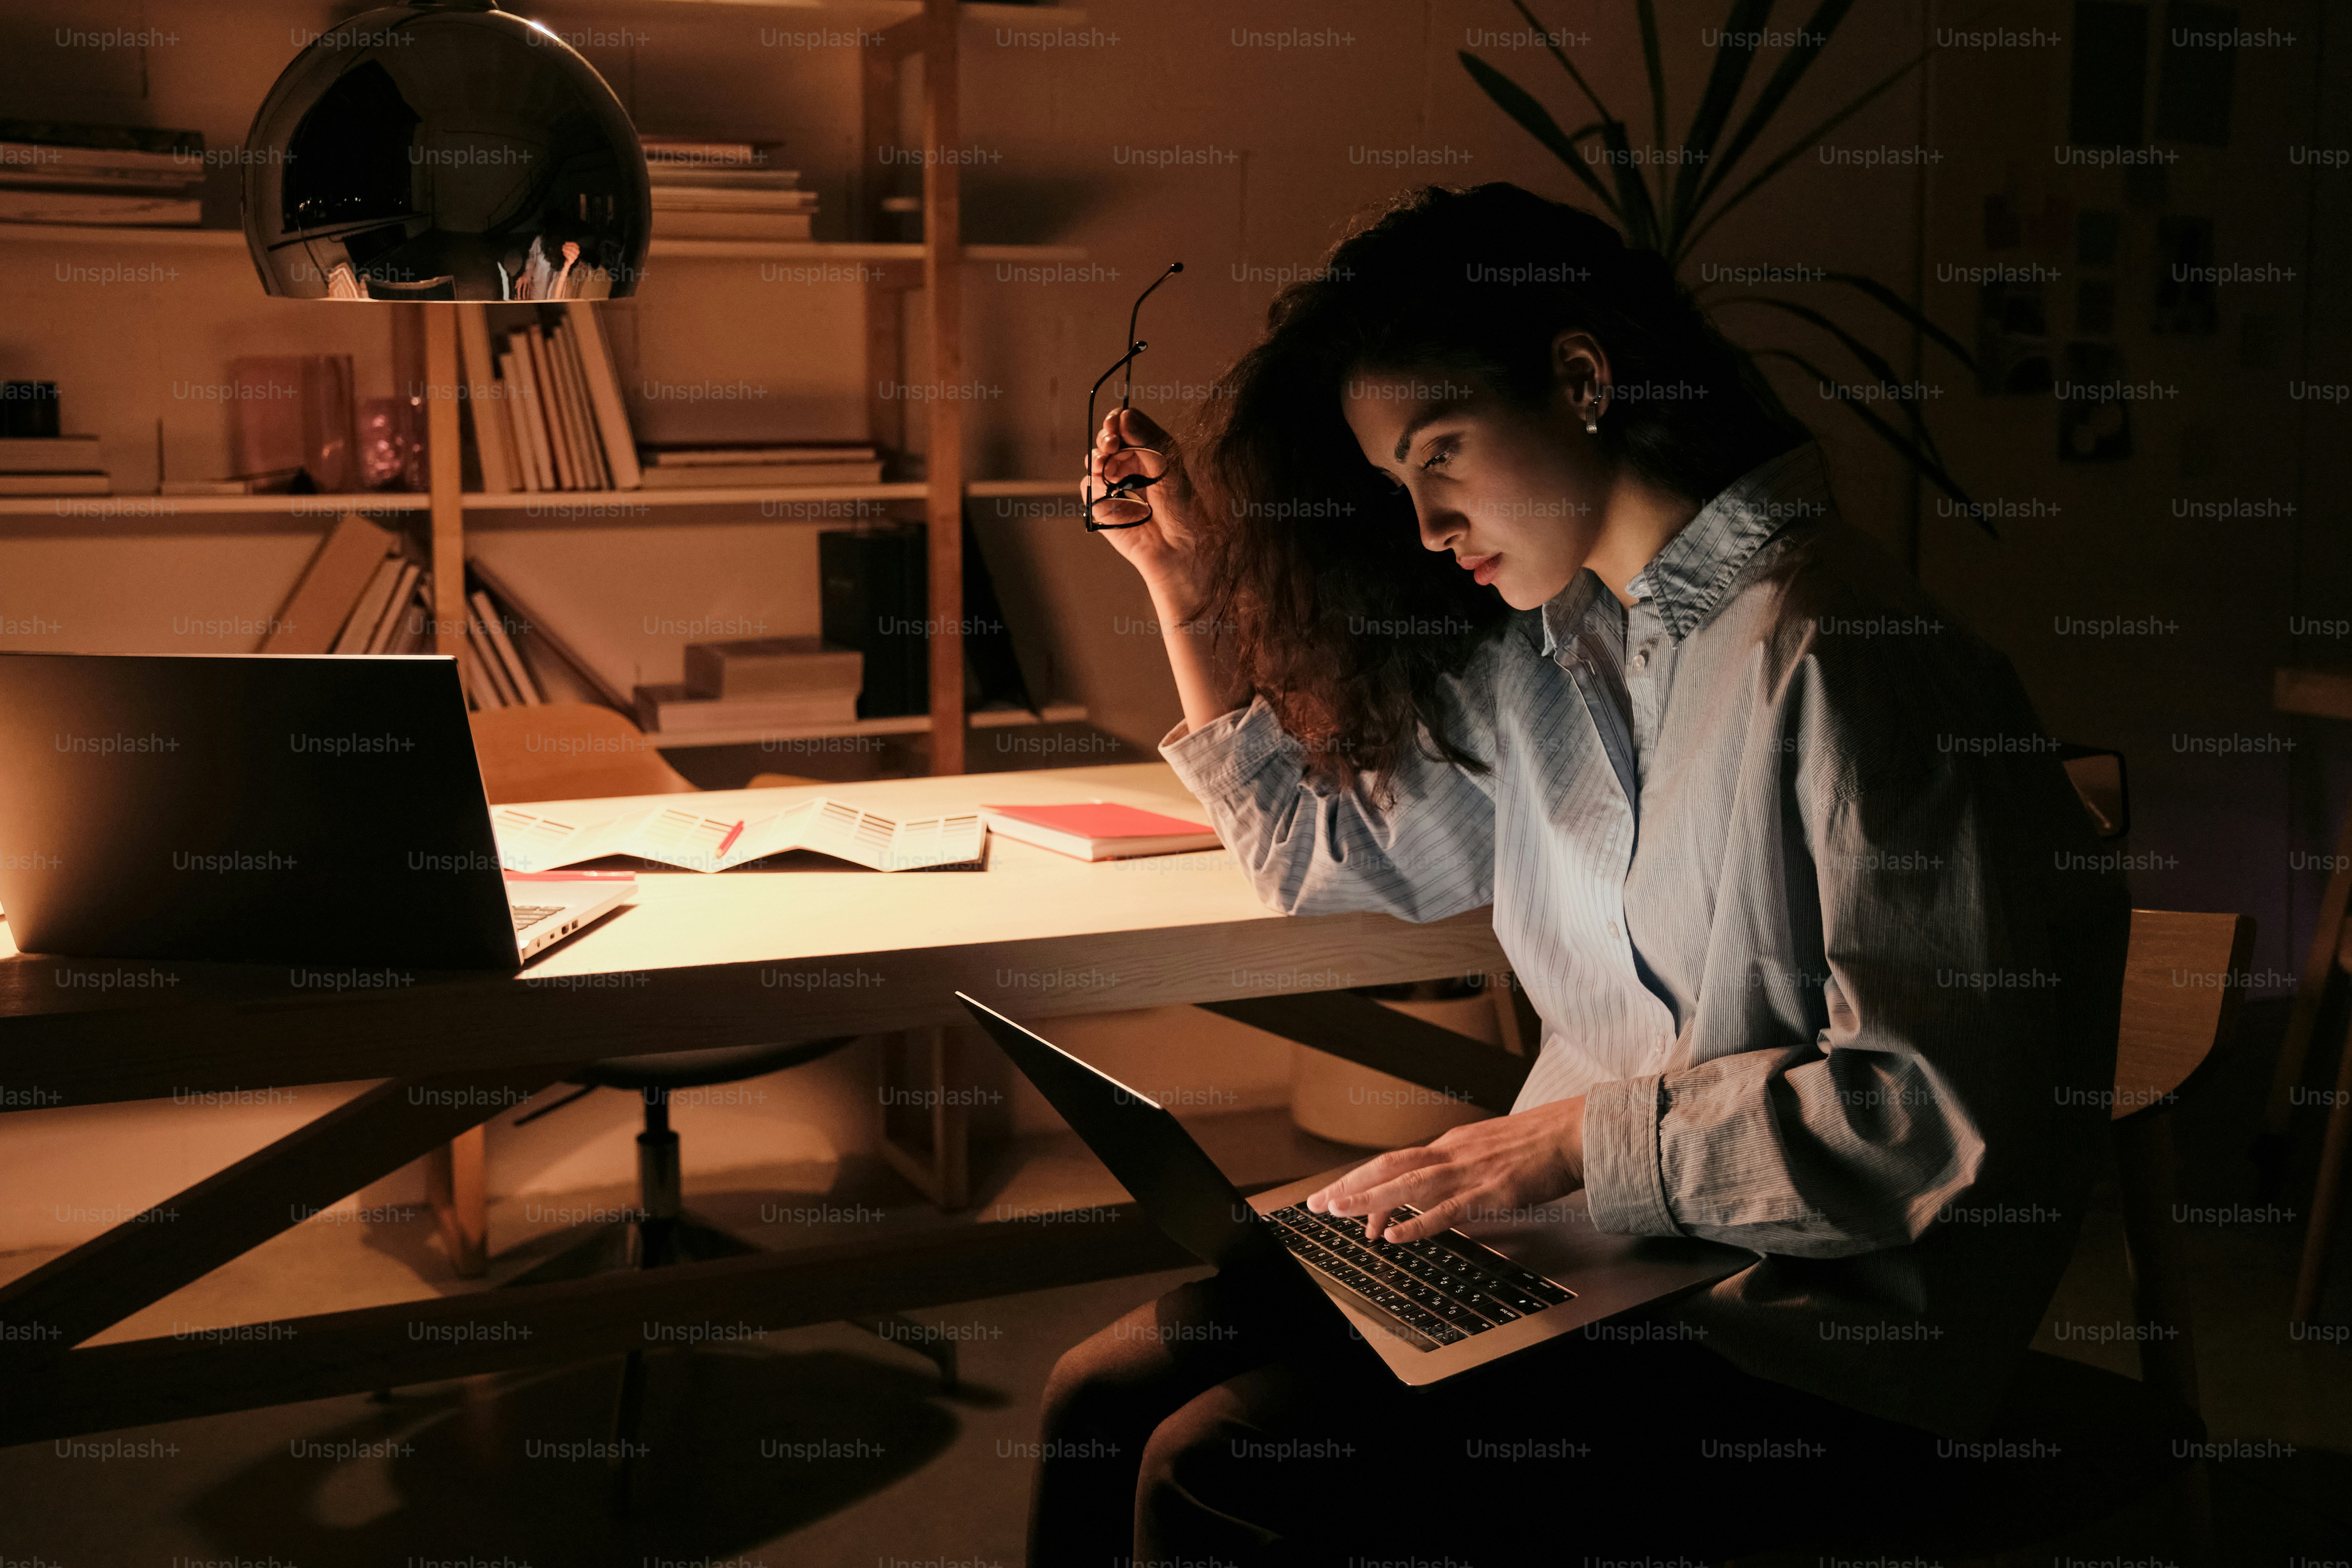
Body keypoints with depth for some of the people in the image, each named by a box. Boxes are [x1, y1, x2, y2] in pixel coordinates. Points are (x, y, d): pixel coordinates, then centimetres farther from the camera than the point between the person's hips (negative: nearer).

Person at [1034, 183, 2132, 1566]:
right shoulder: (1538, 654, 8)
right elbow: (1329, 852, 22)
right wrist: (1183, 575, 15)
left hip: (1804, 1347, -8)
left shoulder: (1838, 659, -18)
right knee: (1106, 1397, -2)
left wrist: (1577, 1137, -18)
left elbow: (1935, 1111, -20)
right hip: (1584, 1243, 8)